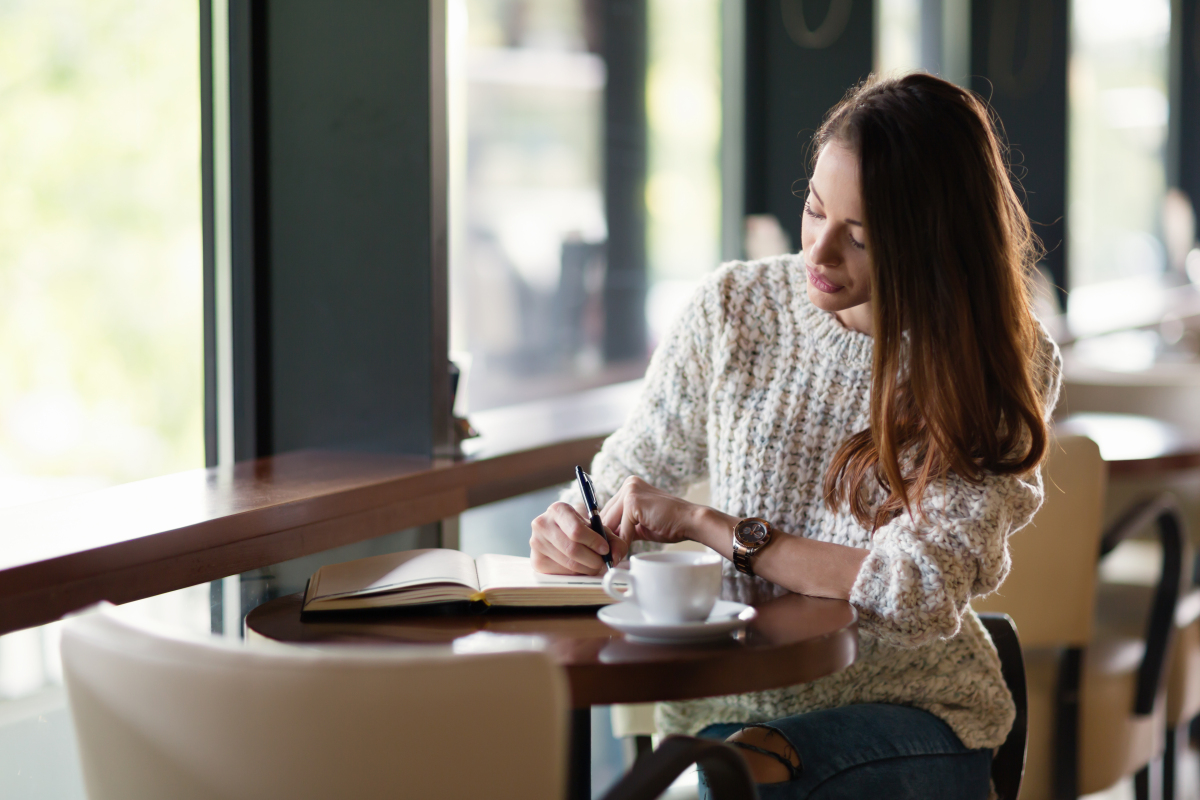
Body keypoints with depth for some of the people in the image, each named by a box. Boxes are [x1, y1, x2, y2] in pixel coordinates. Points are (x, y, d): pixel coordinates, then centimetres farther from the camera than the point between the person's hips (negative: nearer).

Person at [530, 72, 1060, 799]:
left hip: (910, 708, -2)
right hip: (728, 701, 3)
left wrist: (705, 525, -16)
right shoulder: (737, 308, 1)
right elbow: (628, 476, 11)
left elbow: (918, 594, -17)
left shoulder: (1002, 368, -7)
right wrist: (574, 534, -12)